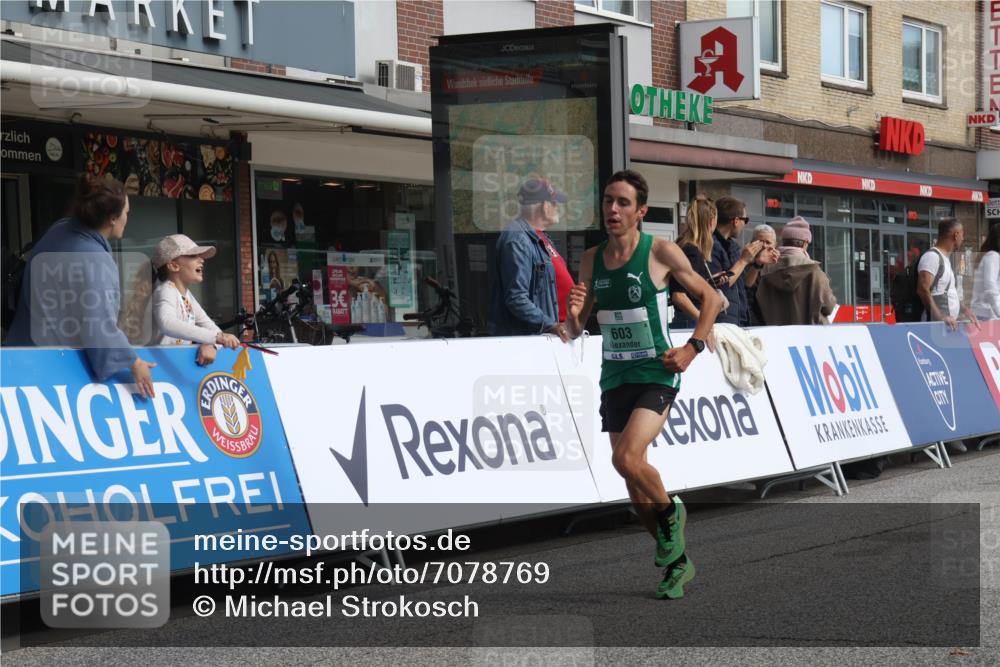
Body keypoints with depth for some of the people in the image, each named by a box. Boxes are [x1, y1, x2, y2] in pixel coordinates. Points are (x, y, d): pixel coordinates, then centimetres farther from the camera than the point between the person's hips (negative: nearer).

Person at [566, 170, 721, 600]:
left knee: (626, 458, -24)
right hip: (614, 377, 5)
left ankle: (670, 512, 5)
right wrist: (573, 313, -13)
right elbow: (575, 330, 10)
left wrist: (693, 348, -8)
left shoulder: (661, 252, -8)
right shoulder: (591, 261, 6)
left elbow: (709, 297, 2)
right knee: (634, 482, 7)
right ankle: (676, 562, 24)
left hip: (657, 375, -5)